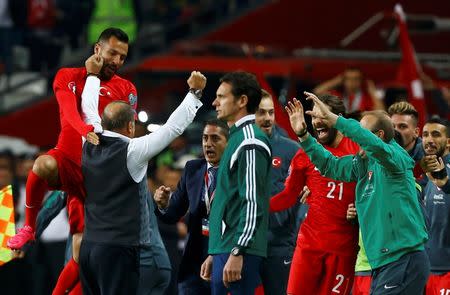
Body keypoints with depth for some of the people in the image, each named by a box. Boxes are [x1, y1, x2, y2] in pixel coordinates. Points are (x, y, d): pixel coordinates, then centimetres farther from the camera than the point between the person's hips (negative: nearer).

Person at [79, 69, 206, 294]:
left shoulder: (90, 146, 5)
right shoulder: (131, 152, -12)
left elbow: (89, 108, 23)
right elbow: (173, 127, -9)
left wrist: (93, 75, 39)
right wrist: (194, 92, 0)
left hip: (89, 247, 7)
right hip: (119, 250, -7)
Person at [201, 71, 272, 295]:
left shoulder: (250, 143, -11)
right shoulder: (237, 138, 20)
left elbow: (253, 204, -18)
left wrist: (237, 253, -22)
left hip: (239, 251, -10)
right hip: (224, 250, 10)